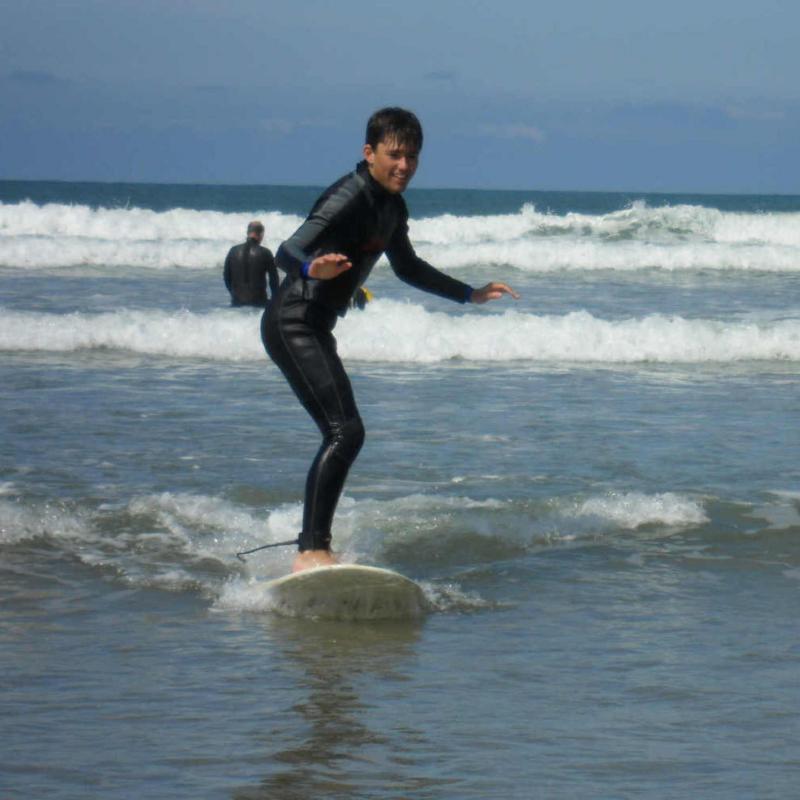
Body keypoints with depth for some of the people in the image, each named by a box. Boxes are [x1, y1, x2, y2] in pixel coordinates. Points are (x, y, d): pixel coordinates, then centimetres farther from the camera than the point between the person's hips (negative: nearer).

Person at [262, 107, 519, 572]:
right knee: (345, 432, -21)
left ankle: (314, 547, 27)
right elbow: (288, 251, -29)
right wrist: (312, 268, -51)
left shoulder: (392, 208, 12)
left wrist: (470, 295, 34)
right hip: (294, 322, -10)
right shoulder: (351, 198, -18)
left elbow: (408, 268, 29)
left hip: (315, 329, 10)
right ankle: (312, 552, -26)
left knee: (343, 436, 17)